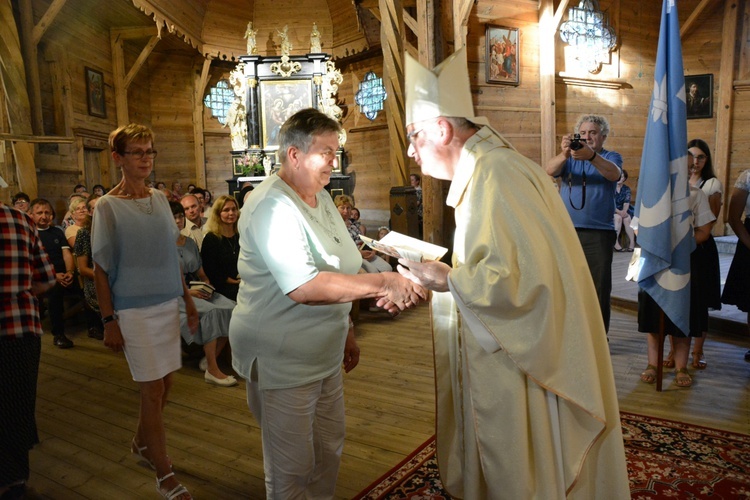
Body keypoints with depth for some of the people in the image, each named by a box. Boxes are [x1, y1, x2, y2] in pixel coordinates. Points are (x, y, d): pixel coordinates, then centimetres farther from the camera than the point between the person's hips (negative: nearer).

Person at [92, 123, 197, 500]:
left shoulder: (160, 199, 7)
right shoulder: (108, 207, -7)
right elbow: (101, 268, -7)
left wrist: (187, 298, 11)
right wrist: (109, 320, -10)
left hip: (167, 304, 5)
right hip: (134, 309, -5)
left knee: (163, 383, 13)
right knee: (153, 388, -1)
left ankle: (142, 442, 39)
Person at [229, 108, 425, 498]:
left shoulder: (320, 196, 8)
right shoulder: (273, 206, -22)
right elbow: (302, 287, -33)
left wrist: (347, 331, 18)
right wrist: (382, 283, -32)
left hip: (325, 355, 9)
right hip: (281, 361, -8)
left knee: (329, 451, 22)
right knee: (292, 468, 8)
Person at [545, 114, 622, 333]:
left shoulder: (611, 157, 7)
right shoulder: (569, 157, 12)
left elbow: (614, 174, -18)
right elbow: (549, 171, -9)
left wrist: (591, 156, -36)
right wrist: (564, 154, -31)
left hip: (599, 234, -2)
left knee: (599, 289, 2)